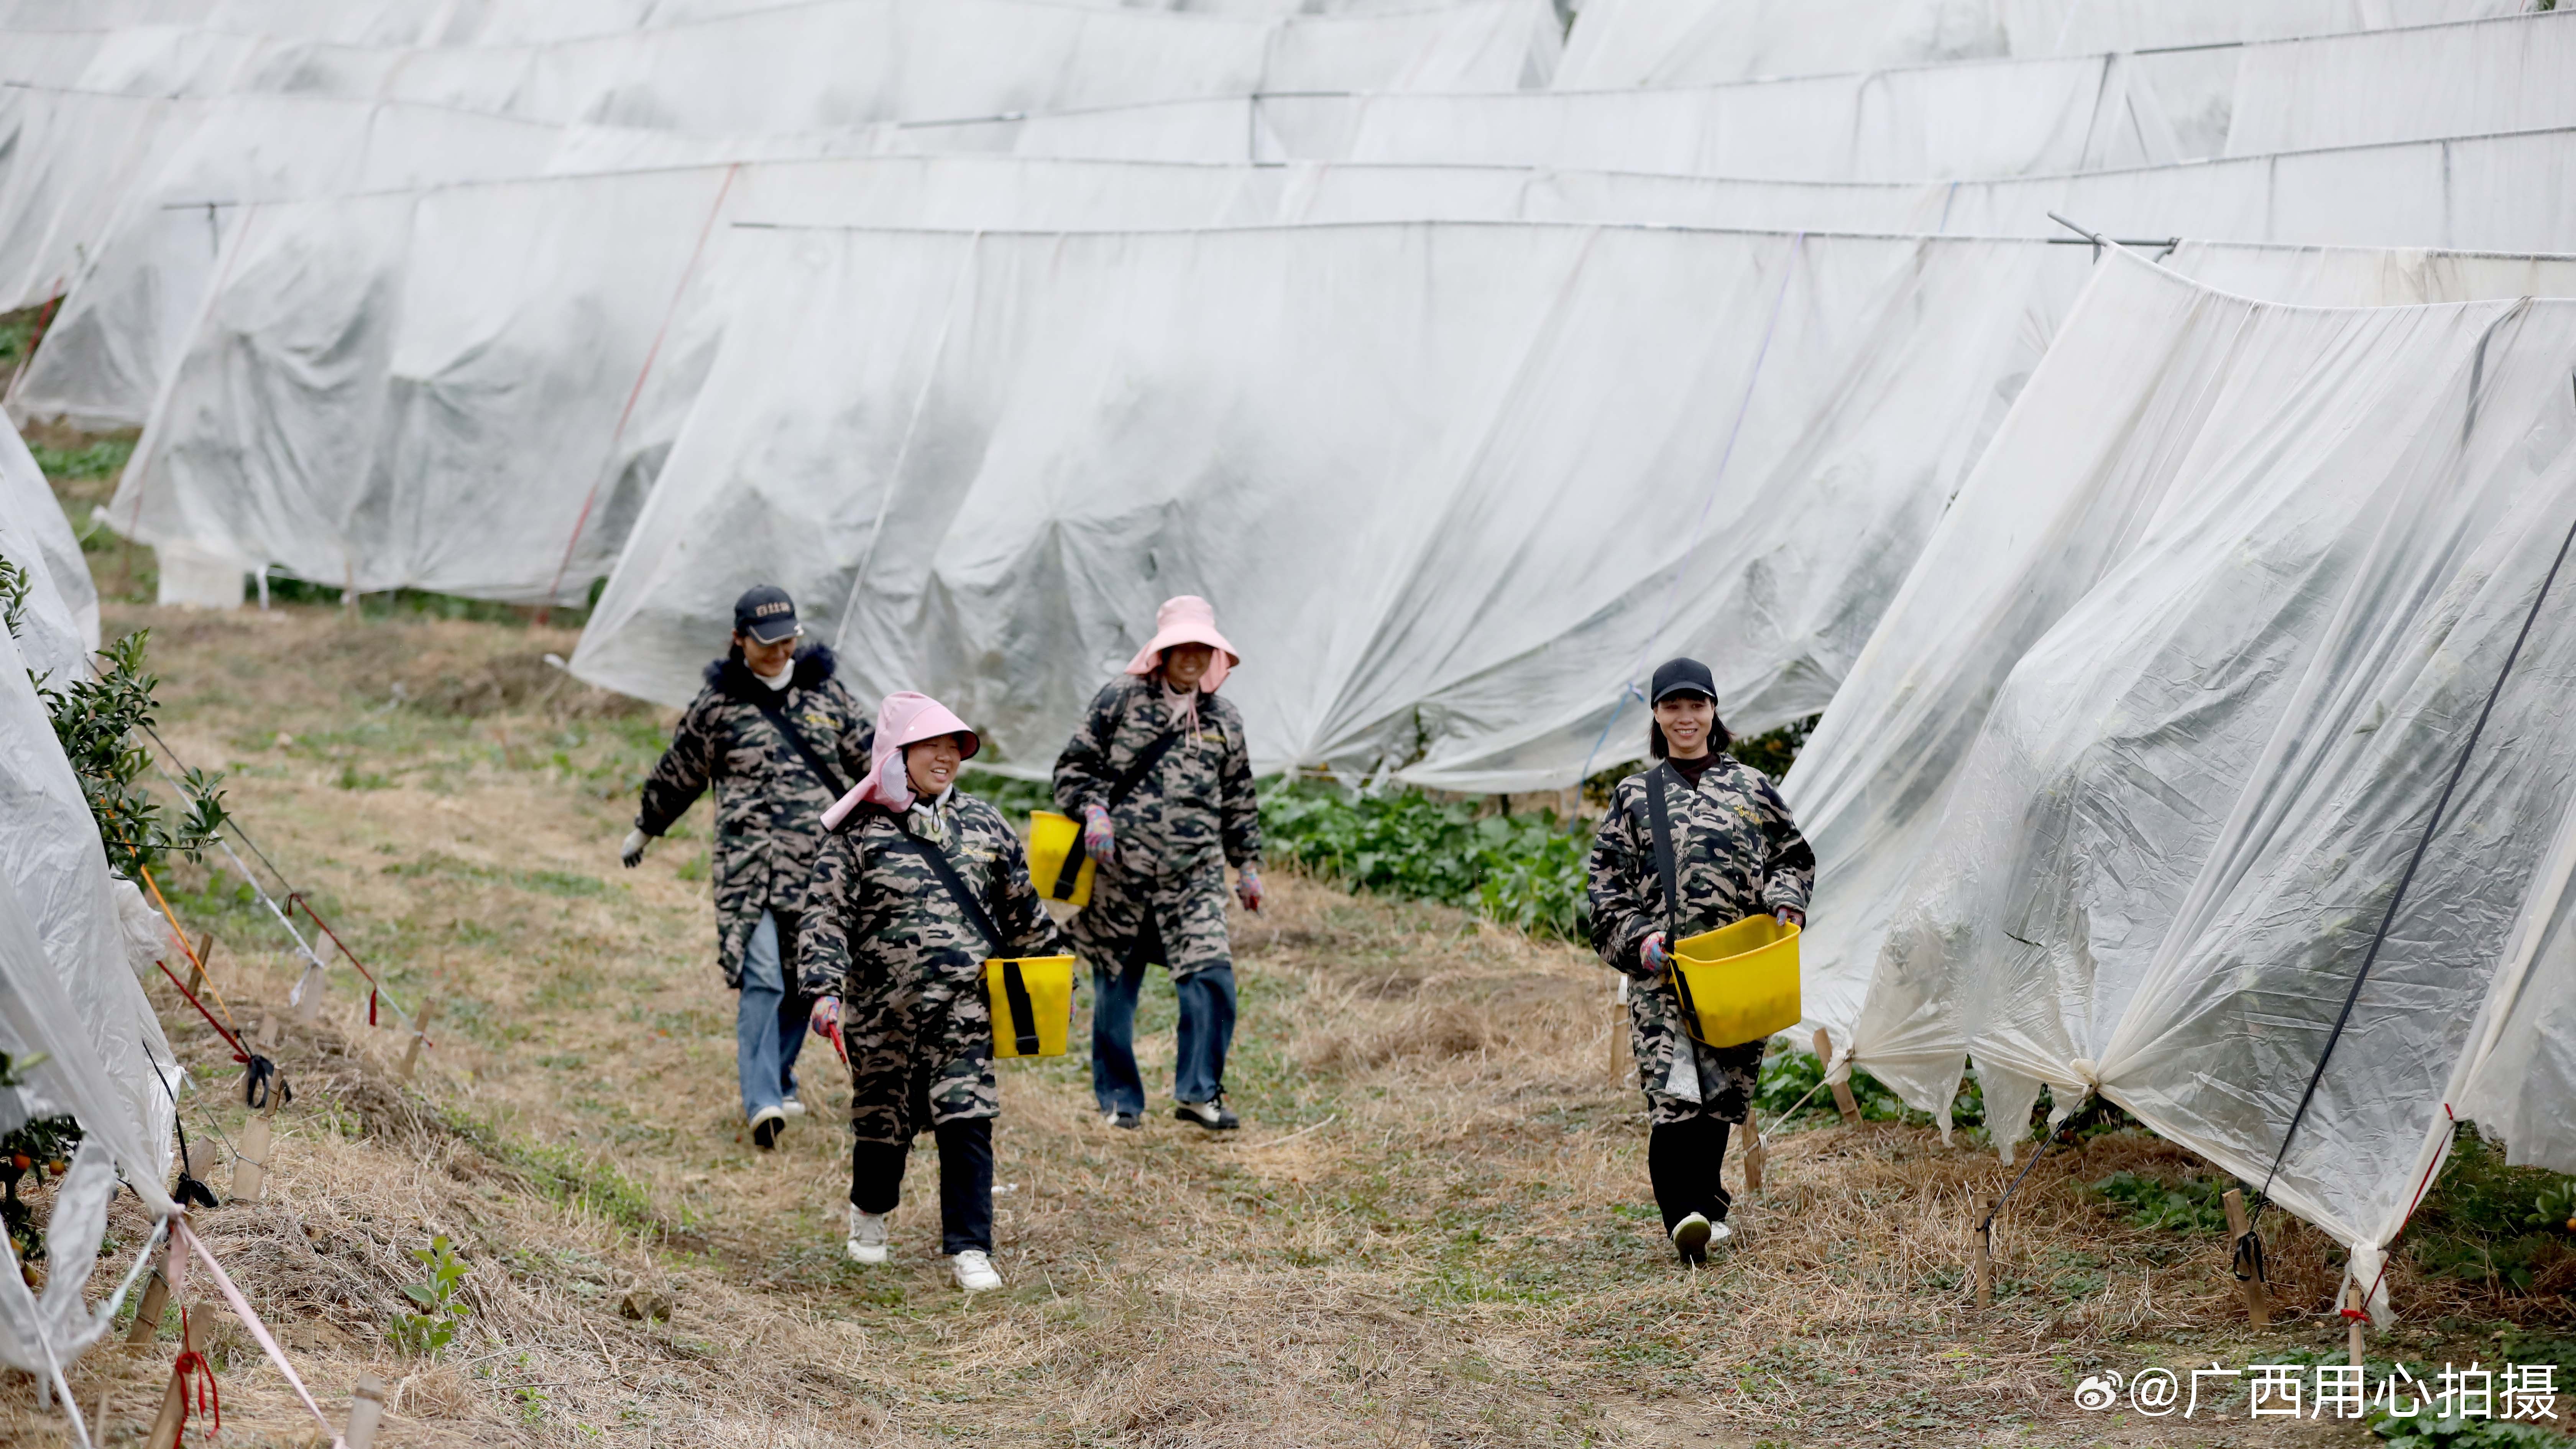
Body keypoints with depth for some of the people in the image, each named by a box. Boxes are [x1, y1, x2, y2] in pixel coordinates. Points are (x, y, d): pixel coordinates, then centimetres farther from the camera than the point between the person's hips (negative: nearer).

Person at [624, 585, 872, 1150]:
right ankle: (762, 1103, -22)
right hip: (749, 862, -3)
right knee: (761, 977, -16)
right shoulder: (718, 703, 4)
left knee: (803, 978, 8)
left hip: (820, 858, 3)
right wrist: (644, 829, 27)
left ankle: (780, 1082, 26)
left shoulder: (825, 691, 11)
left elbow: (868, 756, 19)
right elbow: (679, 771, 17)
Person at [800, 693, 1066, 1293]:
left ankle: (969, 1249, -1)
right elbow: (826, 917, -6)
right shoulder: (859, 832, -2)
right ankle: (870, 1211, 41)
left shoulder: (981, 823, 10)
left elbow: (1022, 910, 19)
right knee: (885, 1120, 11)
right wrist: (824, 990, -18)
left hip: (966, 1009, 2)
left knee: (967, 1124, -8)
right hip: (884, 1011, -2)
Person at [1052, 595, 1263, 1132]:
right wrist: (1093, 811, -13)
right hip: (1120, 870, -2)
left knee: (1212, 977, -12)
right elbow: (1075, 765, 4)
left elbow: (1238, 800, 22)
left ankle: (1198, 1093, 0)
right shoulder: (1120, 700, 2)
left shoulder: (1223, 720, 13)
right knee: (1115, 987, 5)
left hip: (1194, 874, 2)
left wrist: (1248, 865, 22)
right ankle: (1119, 1099, 18)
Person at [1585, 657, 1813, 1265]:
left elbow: (1794, 856, 20)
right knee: (1673, 1086, -16)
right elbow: (1609, 890, 10)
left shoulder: (1752, 789, 12)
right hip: (1662, 967, -2)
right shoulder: (1634, 798, 11)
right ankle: (1686, 1214, -21)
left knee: (1722, 1088, 5)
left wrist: (1786, 901, 0)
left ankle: (1705, 1204, 22)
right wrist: (1638, 941, -5)